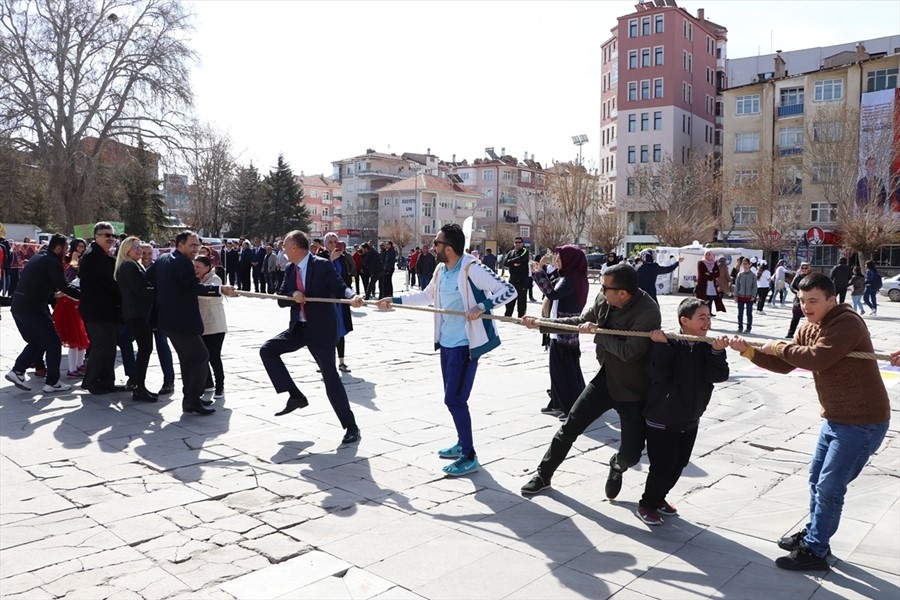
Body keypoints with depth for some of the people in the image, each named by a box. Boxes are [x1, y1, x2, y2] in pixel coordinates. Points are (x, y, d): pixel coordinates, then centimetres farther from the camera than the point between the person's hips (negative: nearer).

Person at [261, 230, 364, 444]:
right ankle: (295, 396, 7)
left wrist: (353, 297, -40)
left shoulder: (323, 265, -11)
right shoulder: (290, 269, 8)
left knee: (330, 376, -8)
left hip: (321, 328, -7)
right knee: (267, 350, -3)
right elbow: (281, 299, 6)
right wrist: (293, 295, -17)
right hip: (298, 328, 7)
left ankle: (351, 427, 1)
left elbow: (340, 288, -18)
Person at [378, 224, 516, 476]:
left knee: (454, 399, -8)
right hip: (446, 343, 8)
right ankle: (462, 444, 34)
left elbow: (508, 290, -19)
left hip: (465, 345, -8)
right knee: (453, 398, 17)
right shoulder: (441, 270, 7)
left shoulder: (472, 269, -18)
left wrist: (482, 307, -31)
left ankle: (469, 457, 3)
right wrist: (394, 300, 20)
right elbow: (426, 296, 22)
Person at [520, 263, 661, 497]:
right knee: (569, 427, 7)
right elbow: (581, 322, 9)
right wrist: (541, 324, 6)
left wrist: (597, 331, -24)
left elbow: (628, 352, -34)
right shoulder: (603, 300, -8)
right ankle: (543, 475, 25)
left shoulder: (648, 312, -28)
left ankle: (617, 466, 35)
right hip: (605, 379, 5)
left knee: (630, 454, -4)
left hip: (633, 390, -5)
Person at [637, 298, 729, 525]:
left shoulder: (707, 347, -1)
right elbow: (659, 375, -27)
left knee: (679, 465, 18)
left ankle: (659, 498, 38)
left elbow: (719, 375, -11)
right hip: (661, 420, -6)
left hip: (690, 420, 7)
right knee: (661, 466, -1)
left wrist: (718, 352, -26)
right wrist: (661, 345, -33)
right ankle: (646, 505, 20)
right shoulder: (668, 344, -18)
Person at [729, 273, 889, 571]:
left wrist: (780, 347, -18)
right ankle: (814, 533, 36)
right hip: (835, 418, 9)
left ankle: (814, 551, 9)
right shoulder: (808, 329, 5)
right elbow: (784, 365, 5)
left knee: (829, 487, -3)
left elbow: (816, 358, -33)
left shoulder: (847, 323, -22)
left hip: (863, 422, -9)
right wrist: (748, 351, -7)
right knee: (817, 479, 19)